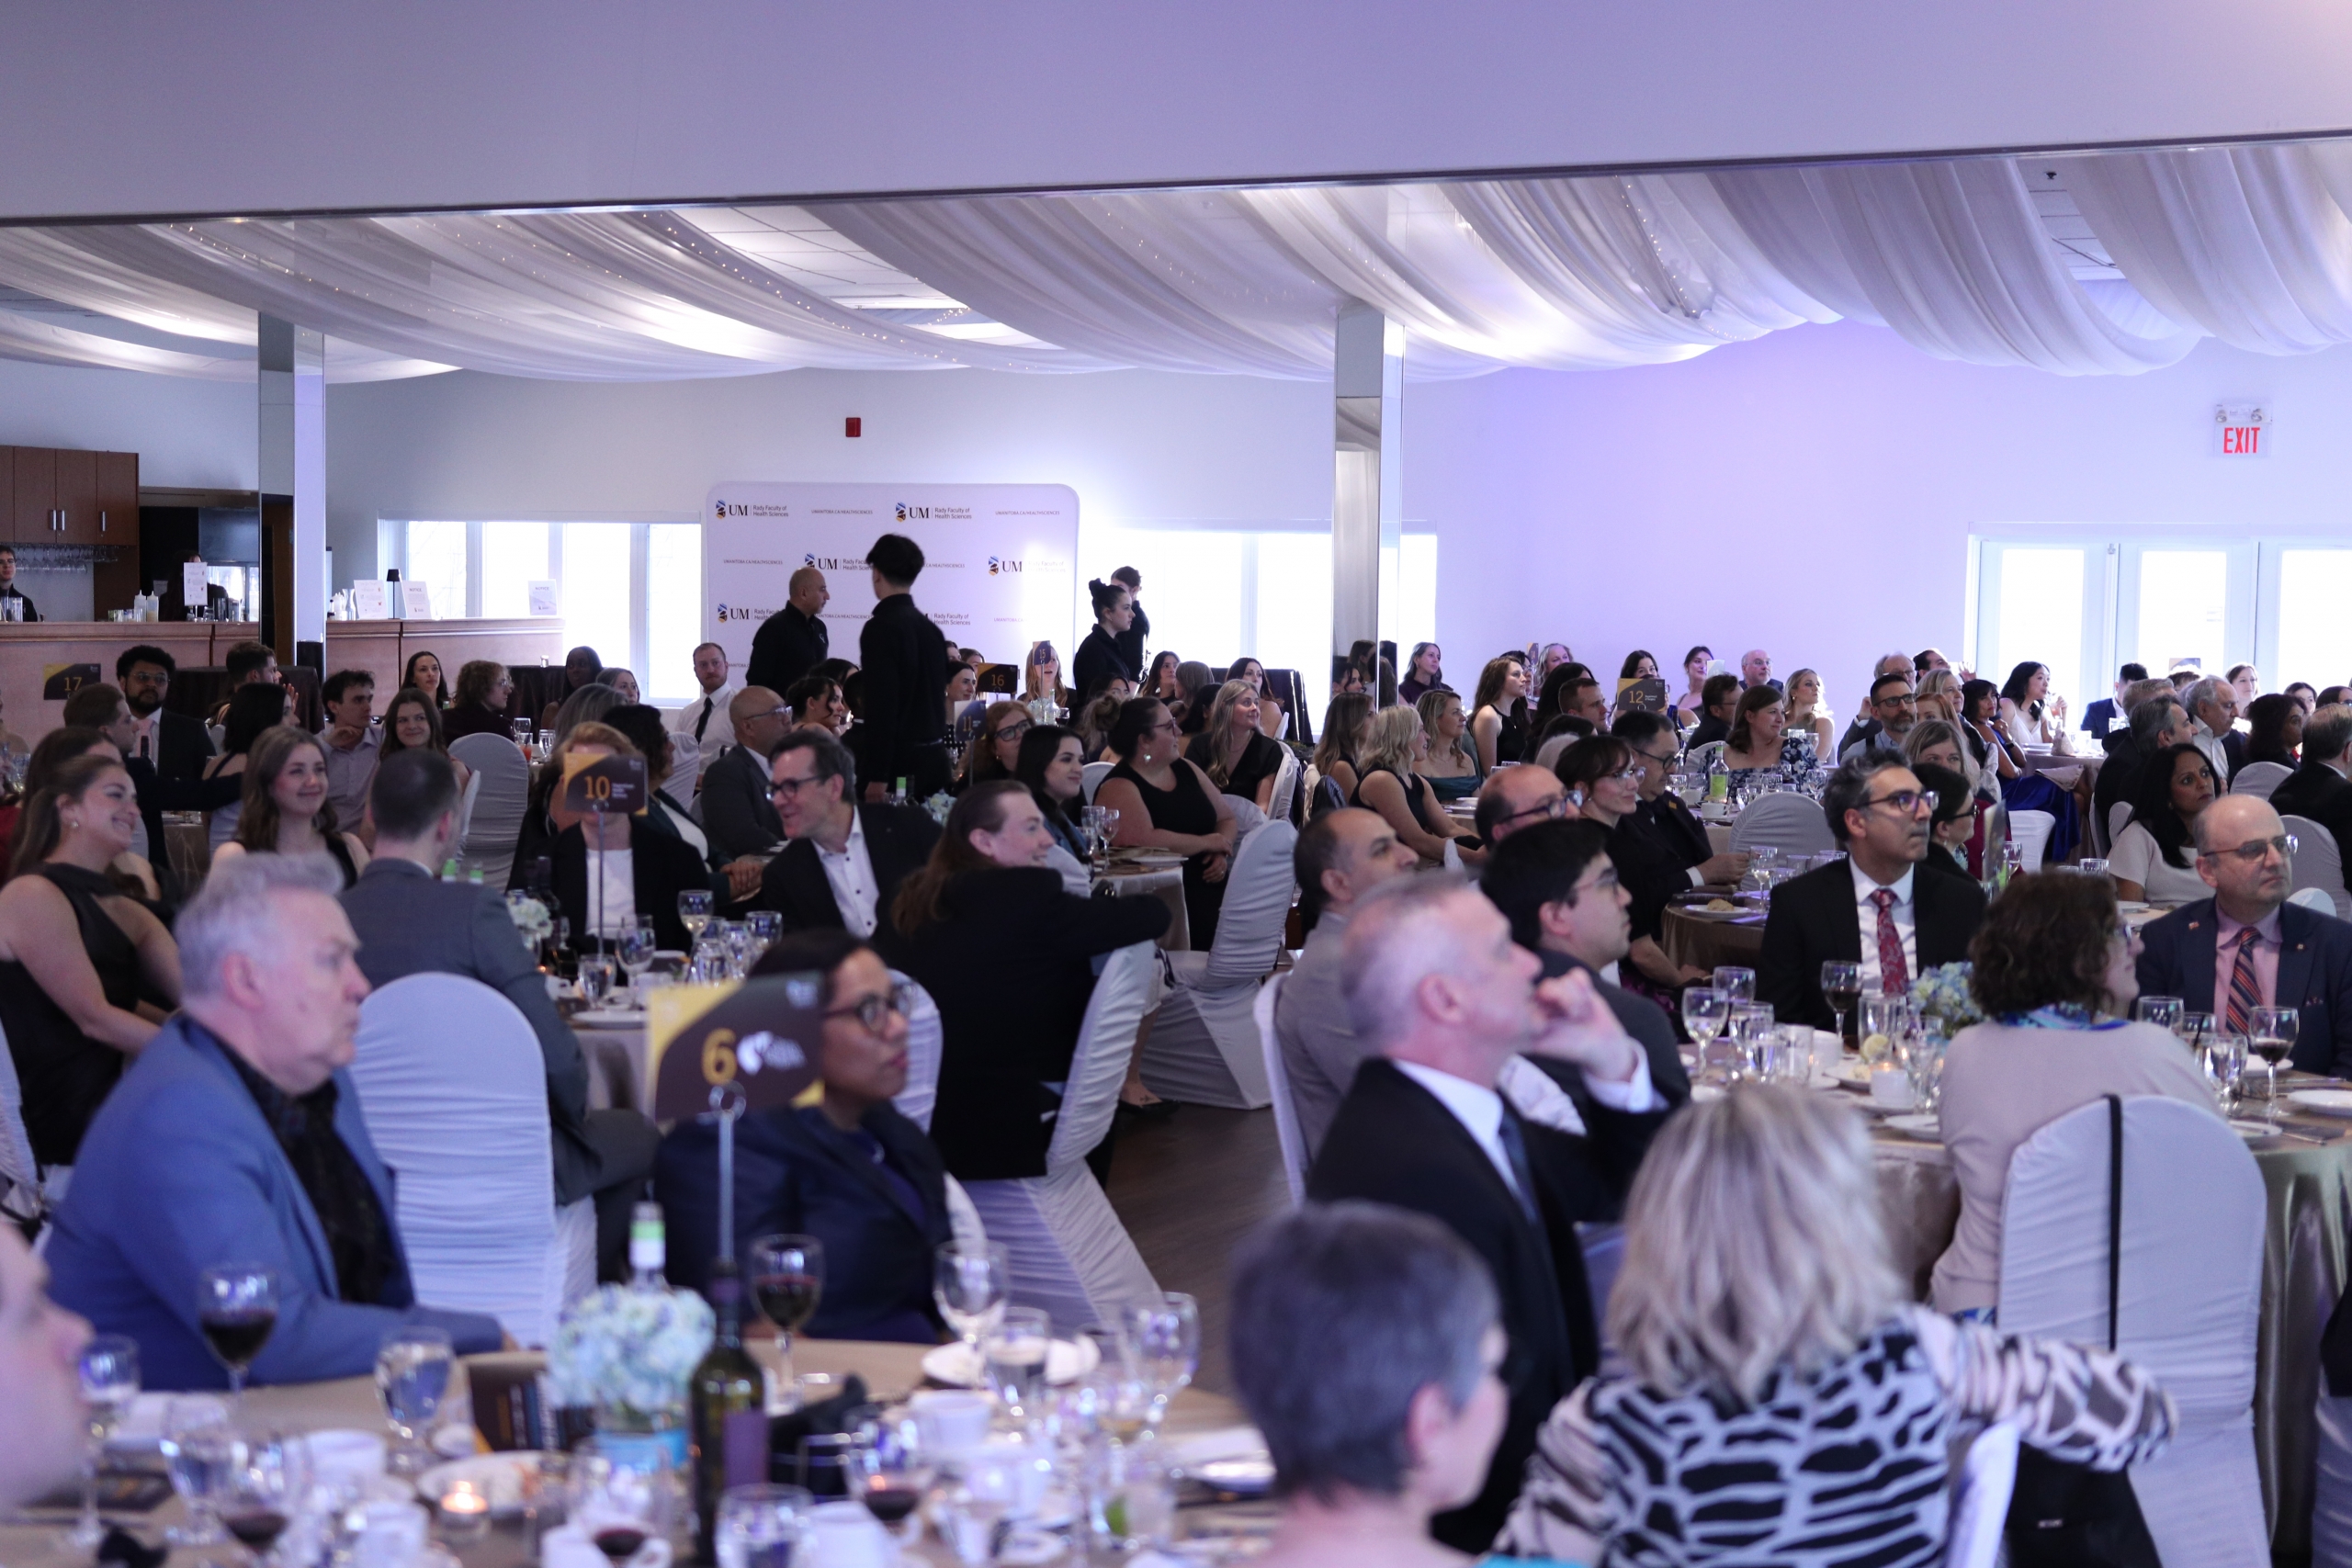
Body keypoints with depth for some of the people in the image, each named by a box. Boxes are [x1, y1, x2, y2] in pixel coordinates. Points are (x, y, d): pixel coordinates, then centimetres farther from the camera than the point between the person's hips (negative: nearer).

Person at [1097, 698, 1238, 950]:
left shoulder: (1186, 769, 15)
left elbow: (1226, 819, 19)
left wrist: (1222, 852, -4)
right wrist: (1206, 843, -11)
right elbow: (1144, 841, -23)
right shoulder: (1119, 788, -8)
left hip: (1210, 889, 7)